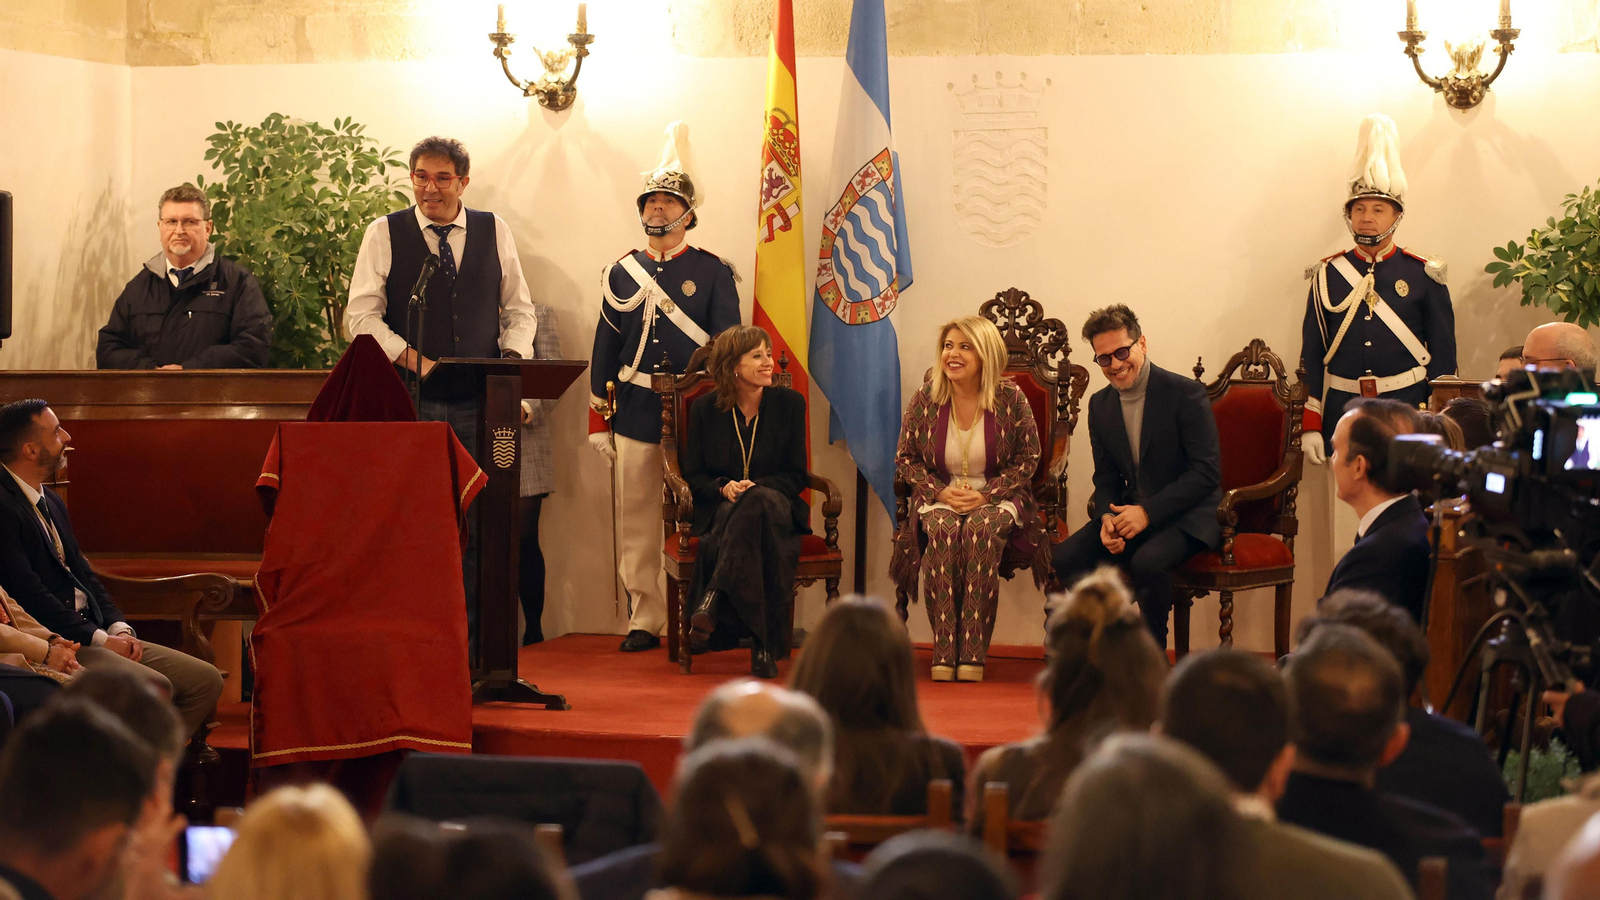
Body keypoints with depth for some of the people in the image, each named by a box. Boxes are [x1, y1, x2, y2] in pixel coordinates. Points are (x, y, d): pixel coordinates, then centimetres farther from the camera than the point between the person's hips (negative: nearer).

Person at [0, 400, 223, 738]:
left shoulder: (50, 501, 18)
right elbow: (28, 593, -19)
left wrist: (119, 628, 2)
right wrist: (100, 639, -16)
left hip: (91, 633, 10)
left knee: (205, 680, 1)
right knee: (153, 687, -30)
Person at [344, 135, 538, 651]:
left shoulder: (494, 232, 12)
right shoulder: (384, 235, 5)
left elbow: (519, 309, 17)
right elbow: (361, 316, 0)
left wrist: (514, 354, -3)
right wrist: (411, 357, -13)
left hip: (480, 400, 2)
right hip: (409, 400, -2)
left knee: (479, 523, -1)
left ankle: (474, 640, 4)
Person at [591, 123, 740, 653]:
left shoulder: (713, 272, 5)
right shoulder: (621, 274, 12)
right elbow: (604, 350, 12)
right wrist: (598, 421, 7)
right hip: (634, 418, 3)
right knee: (636, 524, 2)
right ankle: (644, 620, 8)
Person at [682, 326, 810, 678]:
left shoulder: (789, 403, 7)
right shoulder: (704, 409, 7)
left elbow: (796, 475, 6)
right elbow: (692, 474, 8)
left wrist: (757, 488, -15)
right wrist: (723, 488, -15)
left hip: (777, 507, 0)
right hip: (720, 512, 0)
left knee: (759, 502, -41)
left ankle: (714, 597, -49)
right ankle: (765, 646, -47)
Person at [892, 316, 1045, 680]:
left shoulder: (1010, 398, -5)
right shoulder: (925, 399, -1)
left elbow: (1027, 458, 0)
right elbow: (905, 458, 7)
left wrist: (985, 494, -14)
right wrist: (939, 491, -11)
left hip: (996, 497, -1)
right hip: (941, 496, 1)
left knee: (982, 528, -35)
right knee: (942, 529, -33)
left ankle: (973, 655, -34)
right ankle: (943, 653, -33)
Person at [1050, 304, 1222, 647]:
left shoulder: (1186, 393, -12)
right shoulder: (1100, 404, 8)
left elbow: (1207, 471, -16)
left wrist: (1148, 512, -22)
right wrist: (1108, 518, -9)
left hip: (1186, 516, -6)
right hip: (1132, 513, 6)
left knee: (1147, 561, -35)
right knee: (1065, 557, -16)